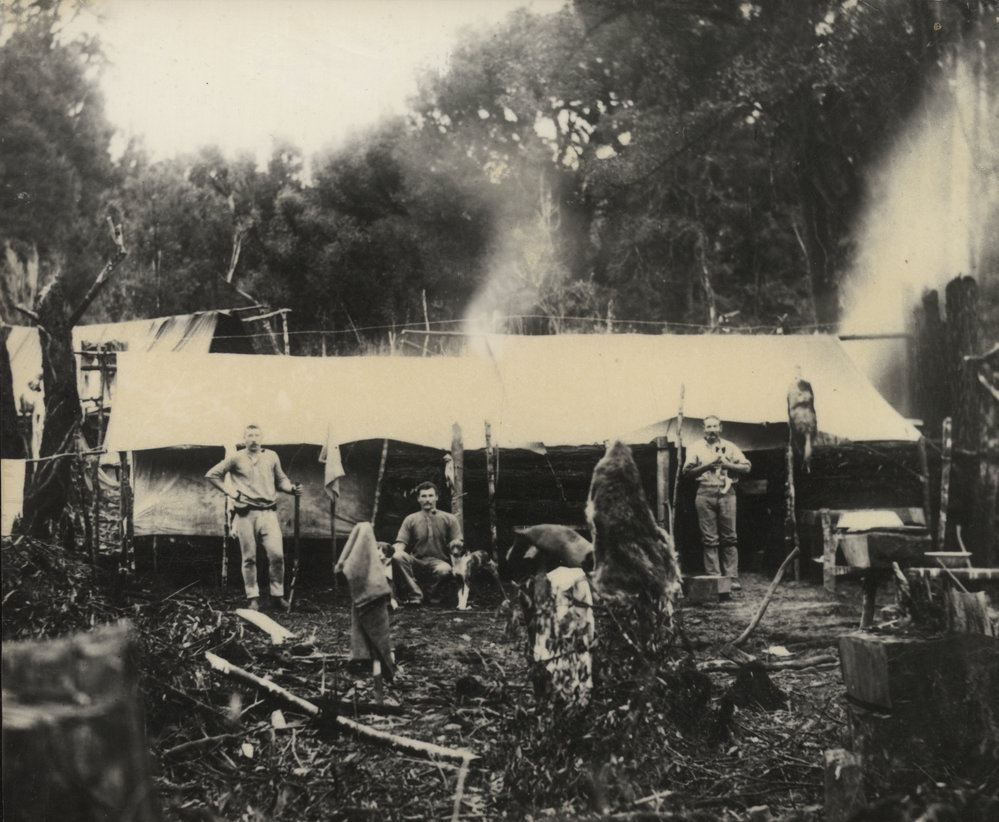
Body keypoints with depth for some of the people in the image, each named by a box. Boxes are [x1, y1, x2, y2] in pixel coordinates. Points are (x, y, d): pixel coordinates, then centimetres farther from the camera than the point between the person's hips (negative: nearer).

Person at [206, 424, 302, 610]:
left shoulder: (271, 457, 10)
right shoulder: (236, 459, 4)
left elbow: (280, 480, 20)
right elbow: (212, 475, 10)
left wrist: (292, 488, -1)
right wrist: (229, 492, 3)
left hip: (268, 512, 1)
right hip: (246, 513, -1)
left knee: (277, 554, -10)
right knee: (249, 558, 3)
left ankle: (278, 594, 4)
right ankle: (253, 598, 11)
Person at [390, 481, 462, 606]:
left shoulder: (449, 519, 11)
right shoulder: (410, 520, 13)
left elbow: (458, 542, 5)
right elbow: (401, 542, 4)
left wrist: (456, 543, -21)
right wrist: (396, 549, -21)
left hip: (438, 562, -1)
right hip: (417, 563, 1)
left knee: (445, 570, -39)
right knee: (398, 557, -31)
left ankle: (433, 594, -5)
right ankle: (414, 595, -23)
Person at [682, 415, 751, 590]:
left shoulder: (730, 447, 16)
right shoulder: (696, 447, 13)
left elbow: (746, 467, 10)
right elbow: (687, 471, 3)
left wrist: (727, 465, -4)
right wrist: (706, 466, -8)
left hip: (726, 492, 1)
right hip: (705, 493, -1)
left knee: (729, 537, -3)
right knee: (709, 539, -3)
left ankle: (733, 578, -2)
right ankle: (713, 577, -1)